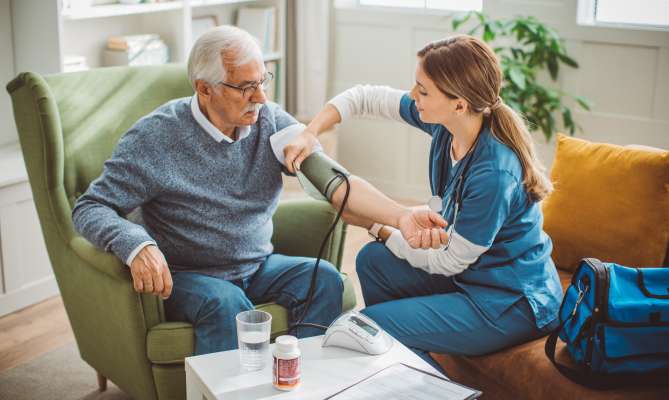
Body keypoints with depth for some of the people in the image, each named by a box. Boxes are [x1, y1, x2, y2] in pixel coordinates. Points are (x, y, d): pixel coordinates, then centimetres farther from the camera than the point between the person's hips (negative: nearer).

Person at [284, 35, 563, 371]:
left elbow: (448, 262, -20)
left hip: (511, 304, -9)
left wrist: (375, 226, -9)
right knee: (373, 260, 12)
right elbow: (365, 98, 2)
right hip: (473, 271, 9)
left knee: (371, 325, -12)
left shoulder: (494, 173, -33)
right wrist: (310, 134, -13)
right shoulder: (446, 122, -9)